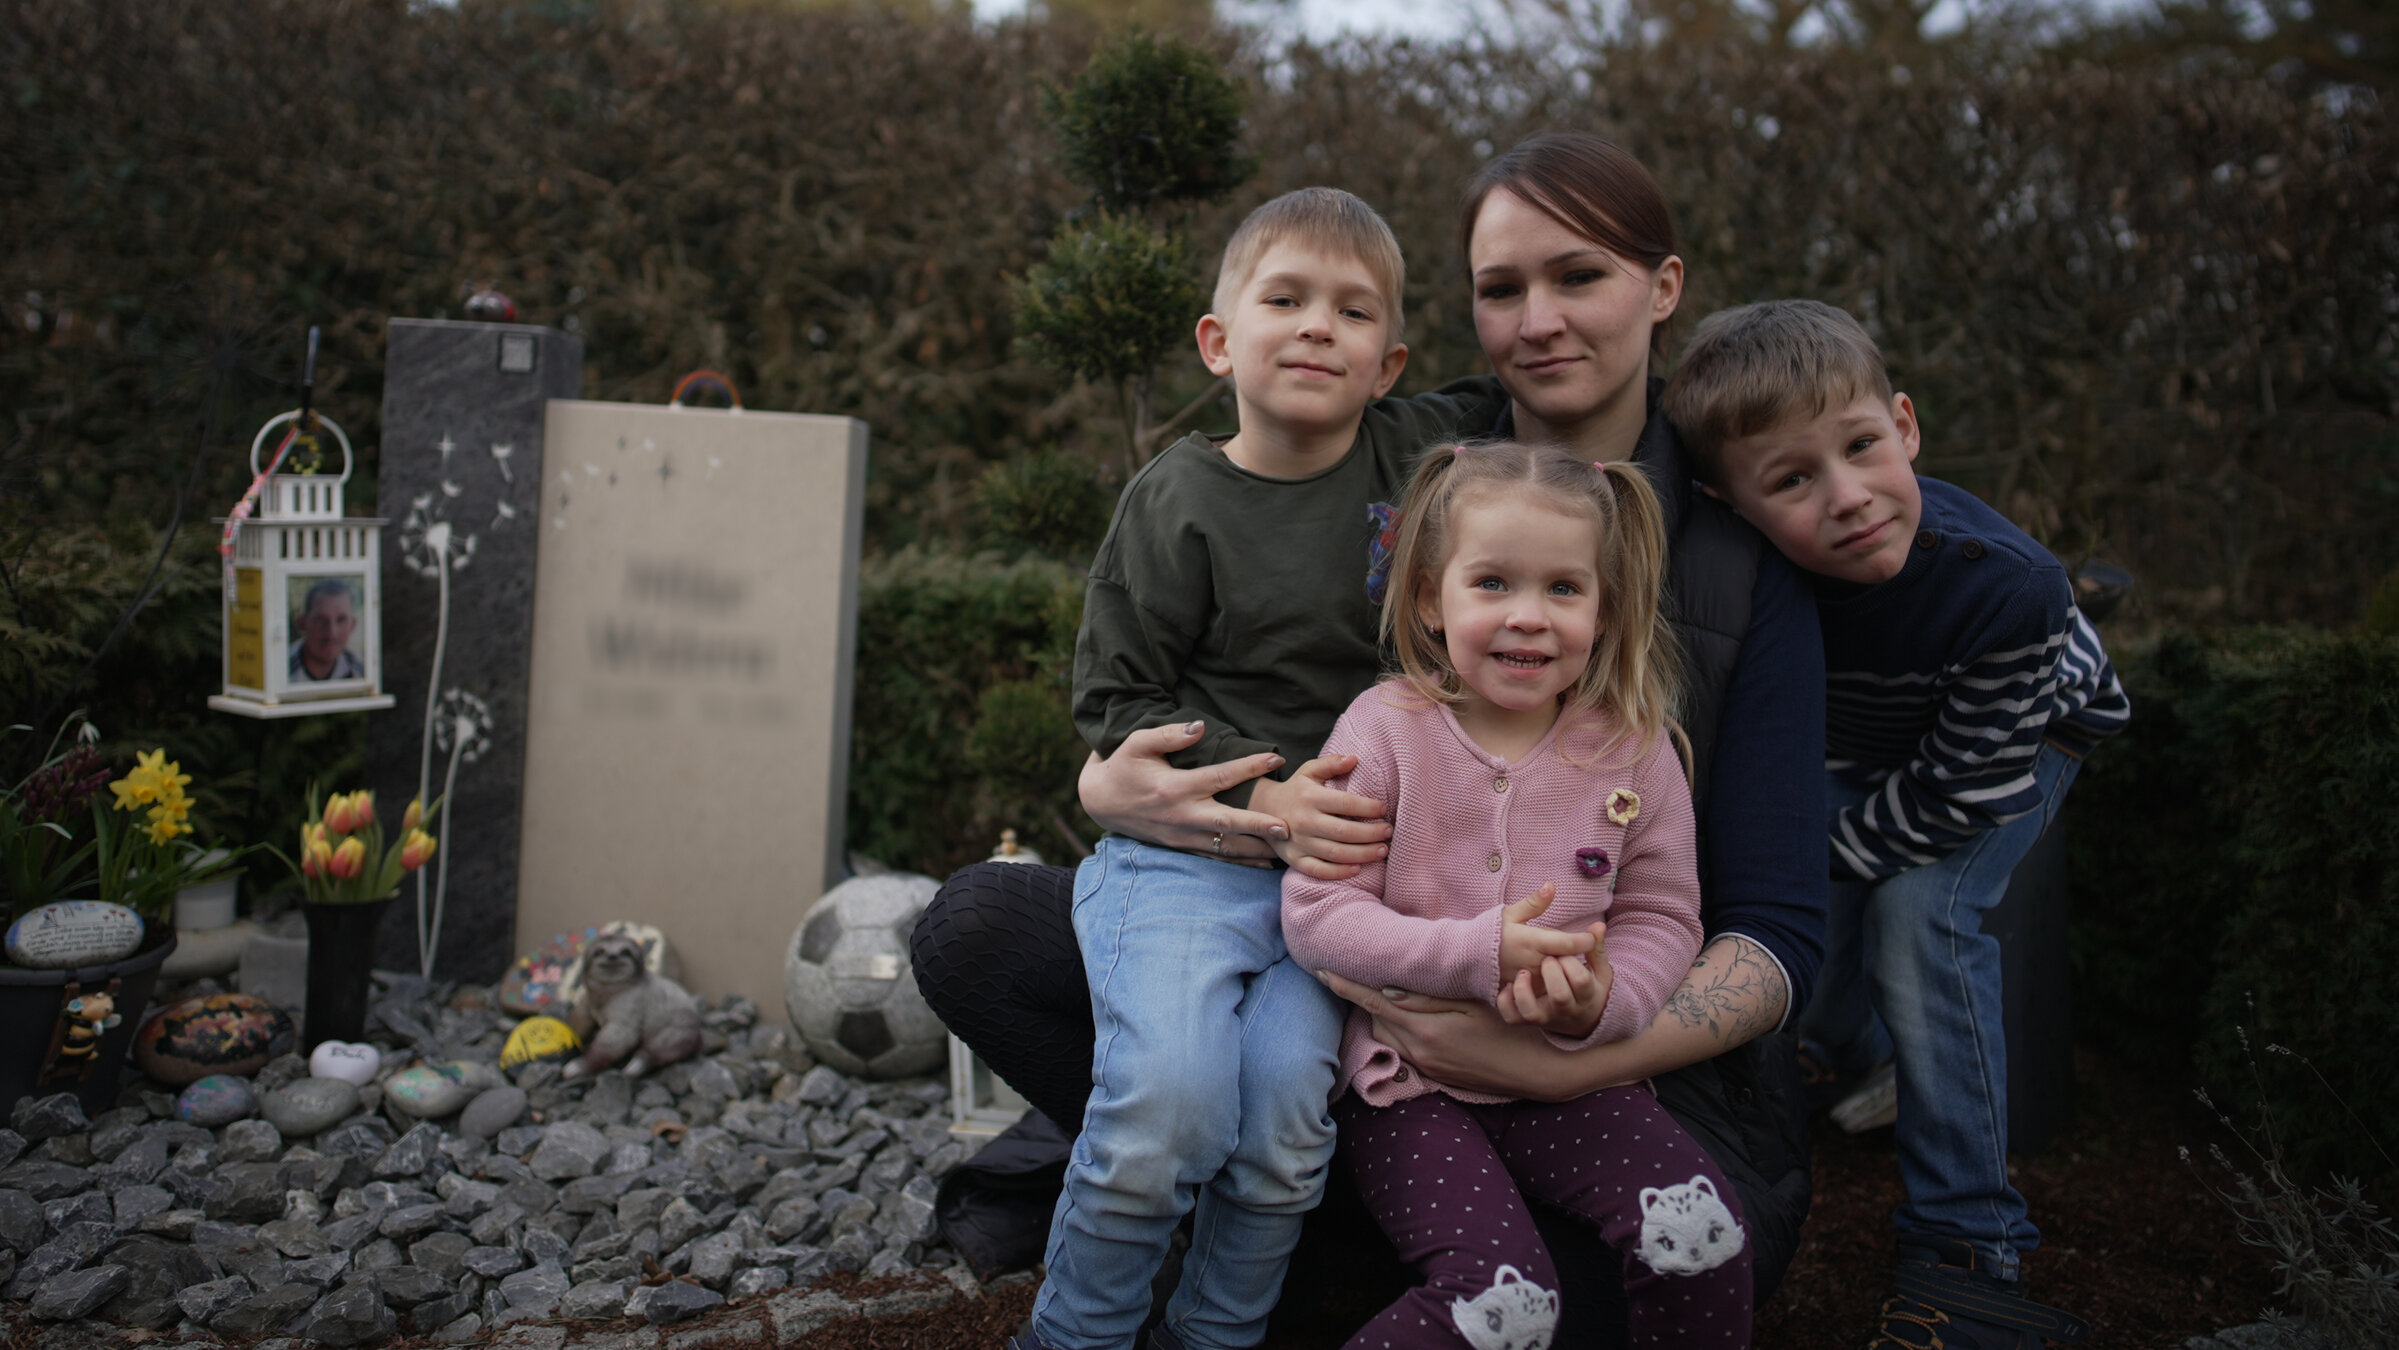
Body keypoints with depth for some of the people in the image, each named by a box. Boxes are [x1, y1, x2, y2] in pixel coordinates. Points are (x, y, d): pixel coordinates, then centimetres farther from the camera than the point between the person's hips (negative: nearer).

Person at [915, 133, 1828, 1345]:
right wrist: (1113, 787, -24)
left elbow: (1779, 931, -8)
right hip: (1347, 985, 3)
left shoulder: (1739, 561, -5)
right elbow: (1132, 717, 2)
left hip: (1629, 1064, -2)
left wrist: (1563, 1063, -26)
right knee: (979, 926, -11)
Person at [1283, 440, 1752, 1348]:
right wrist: (1480, 954, -22)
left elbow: (1662, 916, 6)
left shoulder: (1633, 747, 1)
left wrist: (1607, 1000, -17)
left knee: (1699, 1233, -20)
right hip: (1409, 1077, -3)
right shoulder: (1385, 730, -7)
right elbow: (1314, 915, -10)